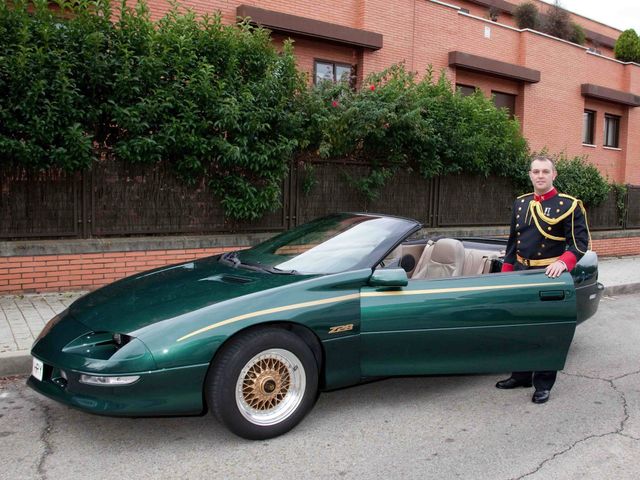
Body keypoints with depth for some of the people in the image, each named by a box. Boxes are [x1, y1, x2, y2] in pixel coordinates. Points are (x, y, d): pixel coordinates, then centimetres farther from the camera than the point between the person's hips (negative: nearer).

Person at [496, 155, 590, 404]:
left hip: (549, 275, -6)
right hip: (521, 272, 6)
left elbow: (580, 240, -10)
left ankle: (543, 384, 14)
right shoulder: (520, 203, 12)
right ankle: (521, 375, 29)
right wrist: (506, 271, 15)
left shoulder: (568, 205, -6)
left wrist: (564, 262, -27)